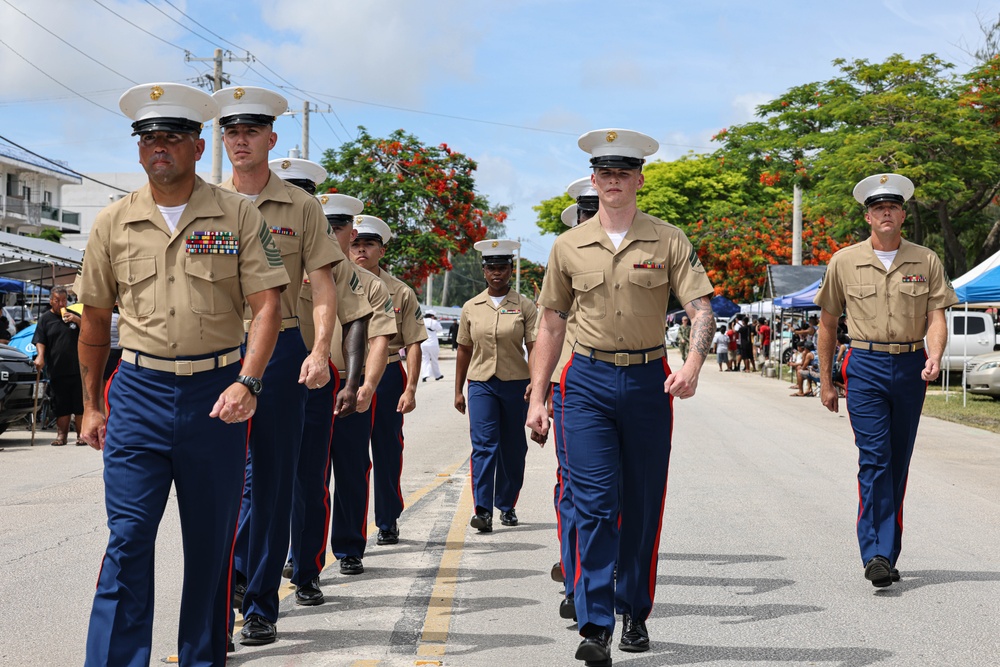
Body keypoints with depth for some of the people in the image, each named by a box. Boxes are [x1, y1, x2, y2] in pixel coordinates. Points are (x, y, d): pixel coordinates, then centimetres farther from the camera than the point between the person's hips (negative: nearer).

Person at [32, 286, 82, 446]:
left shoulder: (73, 316, 12)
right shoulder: (45, 318, 7)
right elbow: (40, 341, 0)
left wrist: (77, 320, -7)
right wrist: (40, 357, -17)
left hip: (77, 368, 1)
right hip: (56, 371, -1)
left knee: (79, 404, -1)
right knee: (61, 406, 2)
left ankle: (81, 435, 4)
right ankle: (61, 435, 9)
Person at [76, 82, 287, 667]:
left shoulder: (238, 215, 1)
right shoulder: (113, 224, 8)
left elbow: (267, 304, -5)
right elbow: (95, 319, 15)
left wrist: (246, 383, -19)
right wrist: (92, 405, 15)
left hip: (217, 391, -1)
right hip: (138, 393, 1)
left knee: (212, 541, 8)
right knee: (128, 538, -5)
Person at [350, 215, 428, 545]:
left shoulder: (401, 292, 3)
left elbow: (413, 344, 2)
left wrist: (410, 389, -7)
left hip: (388, 377, -1)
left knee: (387, 452, 6)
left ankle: (388, 521, 21)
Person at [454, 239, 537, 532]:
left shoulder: (524, 306, 2)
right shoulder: (471, 308, 7)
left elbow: (534, 348, -3)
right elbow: (464, 350, 11)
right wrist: (458, 390, 10)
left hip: (516, 384, 0)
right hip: (481, 384, 0)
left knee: (512, 448, 8)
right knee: (483, 445, -12)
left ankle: (507, 506, 23)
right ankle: (483, 510, -15)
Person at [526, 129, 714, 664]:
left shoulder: (668, 241, 1)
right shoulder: (569, 246, 6)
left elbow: (700, 308, -5)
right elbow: (551, 325, 11)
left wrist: (693, 365, -24)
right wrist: (537, 396, 7)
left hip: (648, 380, 0)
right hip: (588, 382, 0)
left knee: (642, 507, 8)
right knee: (594, 503, -7)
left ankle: (634, 613, 24)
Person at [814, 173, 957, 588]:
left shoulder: (926, 261, 6)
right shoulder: (844, 262, 3)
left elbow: (937, 317, 1)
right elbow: (828, 324, 10)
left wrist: (934, 356, -20)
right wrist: (825, 381, 10)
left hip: (911, 367, 2)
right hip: (866, 367, -2)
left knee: (898, 463, 8)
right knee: (874, 459, -13)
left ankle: (885, 553, 19)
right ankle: (877, 554, -14)